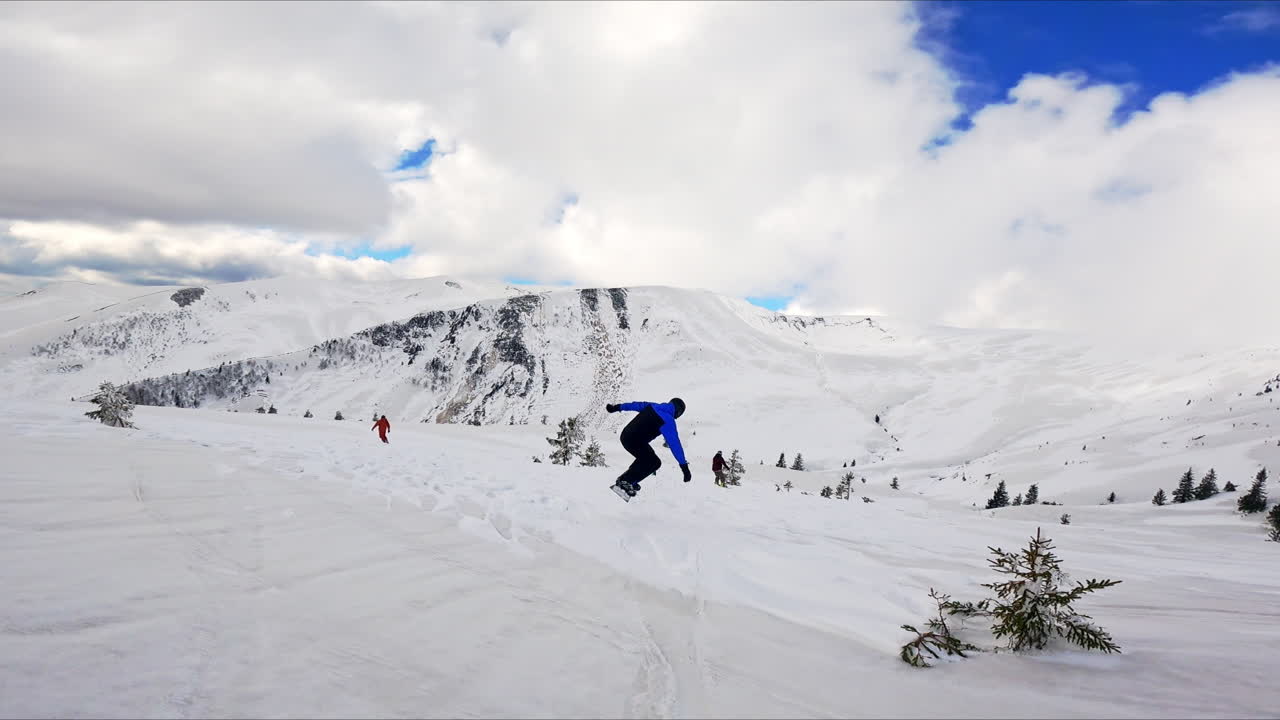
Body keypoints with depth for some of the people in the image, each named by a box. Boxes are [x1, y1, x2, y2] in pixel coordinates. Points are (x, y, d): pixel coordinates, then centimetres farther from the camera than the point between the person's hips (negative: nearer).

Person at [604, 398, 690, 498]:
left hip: (625, 436, 9)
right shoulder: (668, 420, -13)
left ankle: (624, 478, 23)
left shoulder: (653, 406, 9)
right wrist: (684, 465, -14)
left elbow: (636, 405, 23)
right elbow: (674, 443, -16)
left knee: (646, 457, 26)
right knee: (654, 462, -2)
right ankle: (625, 481, -6)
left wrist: (617, 407, 37)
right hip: (634, 441, -9)